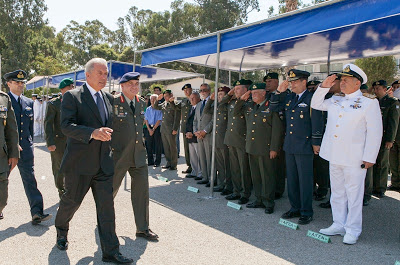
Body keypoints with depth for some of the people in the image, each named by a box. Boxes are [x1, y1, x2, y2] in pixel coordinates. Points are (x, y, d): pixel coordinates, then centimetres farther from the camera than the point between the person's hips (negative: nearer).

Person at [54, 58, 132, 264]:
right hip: (79, 162, -4)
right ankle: (61, 231, 44)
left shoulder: (109, 98, 11)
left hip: (103, 162, 5)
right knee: (72, 200, 12)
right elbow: (66, 126, -19)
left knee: (106, 205, 2)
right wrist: (92, 133, -33)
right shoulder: (72, 96, -7)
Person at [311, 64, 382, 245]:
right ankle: (339, 225, 28)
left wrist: (369, 158, -11)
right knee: (337, 192, 14)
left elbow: (374, 132, -6)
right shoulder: (335, 100, 12)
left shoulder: (369, 102, -4)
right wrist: (324, 86, 9)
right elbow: (316, 104, 23)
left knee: (354, 193, 3)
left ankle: (353, 230, 17)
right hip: (334, 155, 6)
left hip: (354, 158, -6)